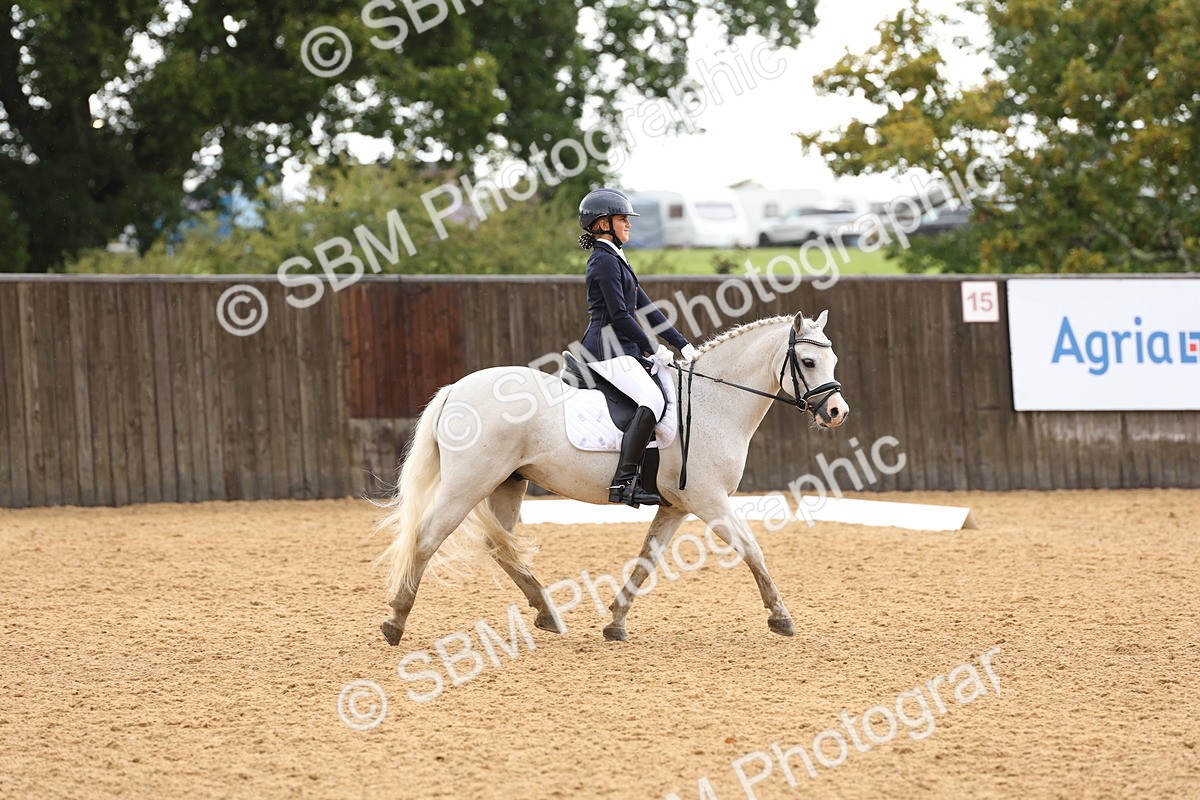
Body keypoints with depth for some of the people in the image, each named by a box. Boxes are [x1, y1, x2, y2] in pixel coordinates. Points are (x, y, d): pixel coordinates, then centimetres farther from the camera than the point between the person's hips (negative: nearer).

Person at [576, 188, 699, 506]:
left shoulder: (617, 260, 21)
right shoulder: (604, 261, -11)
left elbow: (646, 308, 19)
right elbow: (619, 315, -17)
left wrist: (681, 343, 12)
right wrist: (654, 350, -11)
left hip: (624, 348, 11)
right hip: (607, 348, -11)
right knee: (653, 401, -26)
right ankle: (623, 482, -32)